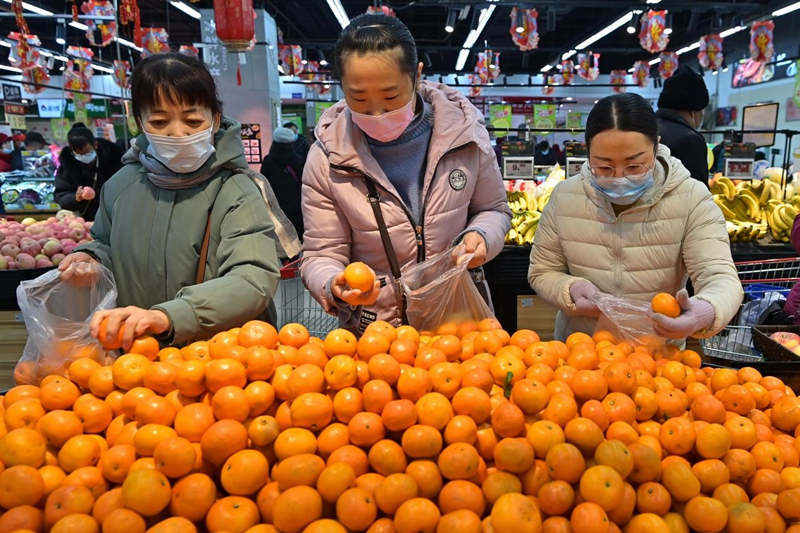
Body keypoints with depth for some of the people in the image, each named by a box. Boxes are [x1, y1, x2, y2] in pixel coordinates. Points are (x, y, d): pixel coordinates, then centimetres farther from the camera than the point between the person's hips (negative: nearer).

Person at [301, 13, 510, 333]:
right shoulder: (327, 158, -12)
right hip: (373, 332, -2)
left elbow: (493, 209, 7)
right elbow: (322, 255, -6)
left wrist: (480, 235, -15)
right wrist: (334, 286, -29)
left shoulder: (463, 130, -8)